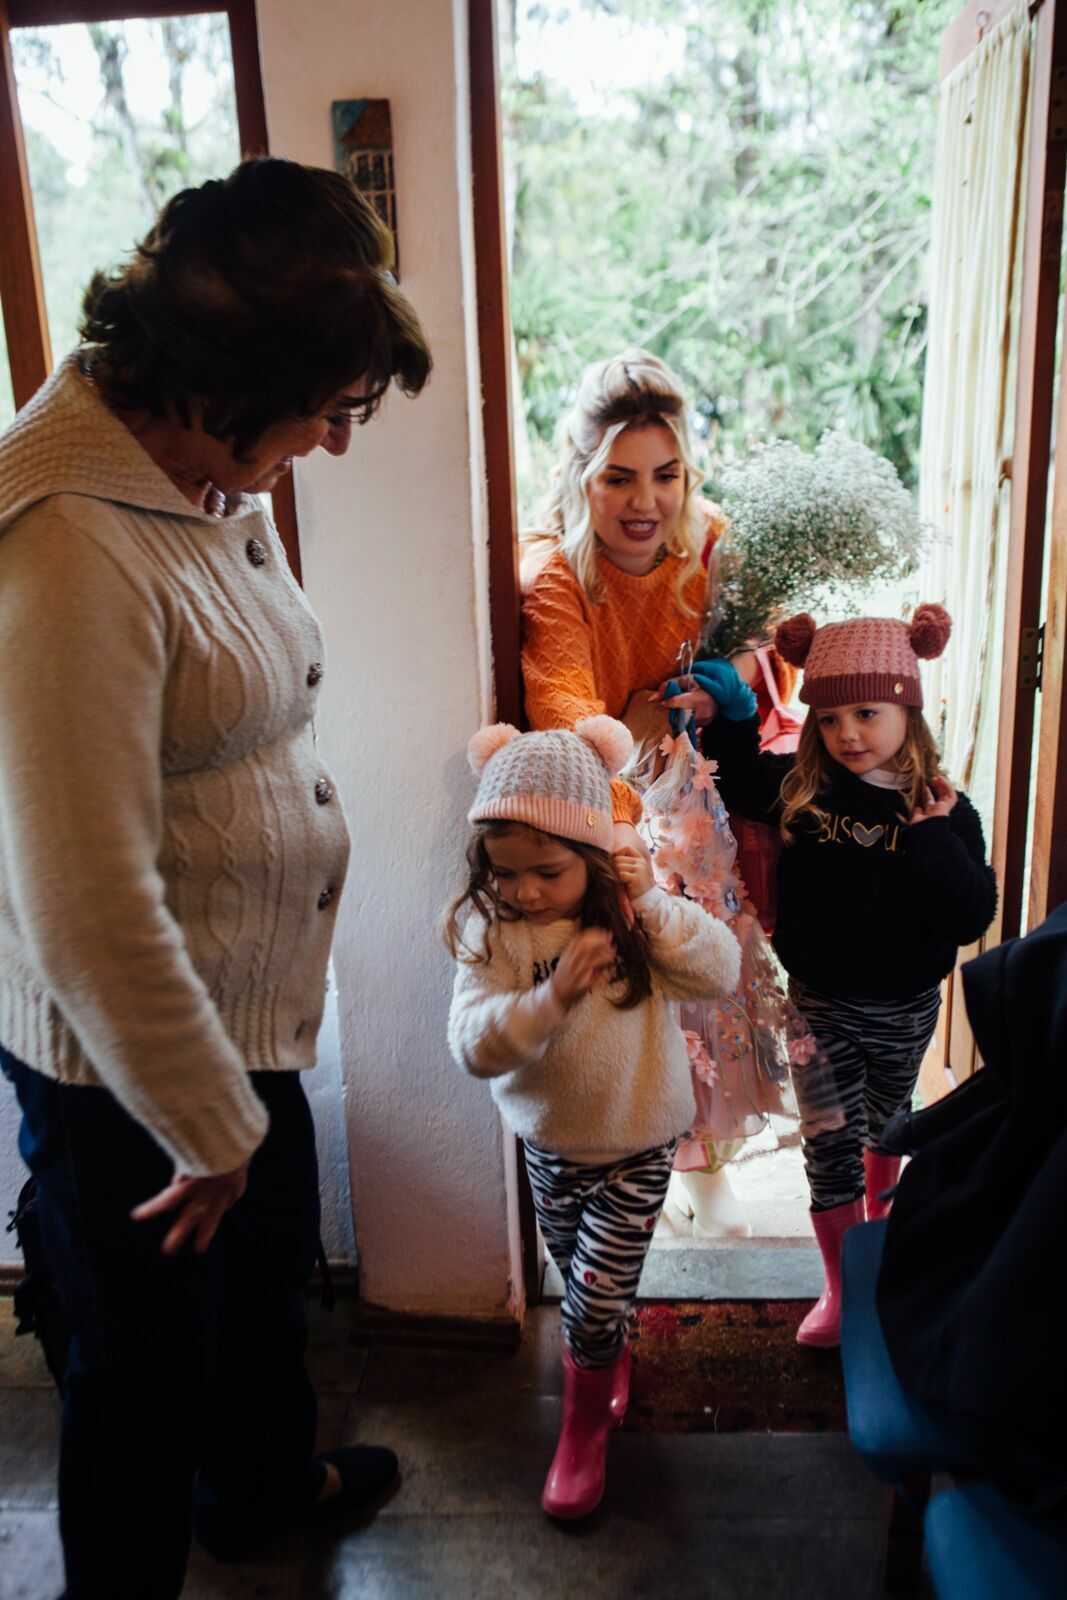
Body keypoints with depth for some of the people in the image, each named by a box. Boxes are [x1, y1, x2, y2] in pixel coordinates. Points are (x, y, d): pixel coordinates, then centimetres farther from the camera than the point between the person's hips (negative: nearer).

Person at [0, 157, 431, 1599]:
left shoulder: (214, 474, 0)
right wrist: (208, 1123, -16)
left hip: (252, 1012, 9)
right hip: (121, 1059, -9)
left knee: (271, 1269, 30)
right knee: (147, 1359, 16)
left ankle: (267, 1482, 59)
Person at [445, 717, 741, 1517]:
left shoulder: (631, 913, -15)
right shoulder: (490, 933, -19)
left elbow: (722, 972, -22)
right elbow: (475, 1044, -28)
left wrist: (653, 905, -34)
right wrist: (551, 996, -44)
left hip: (638, 1144, -1)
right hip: (548, 1142, 2)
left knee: (598, 1294, 1)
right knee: (581, 1281, 23)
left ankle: (585, 1428, 29)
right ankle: (610, 1361, 55)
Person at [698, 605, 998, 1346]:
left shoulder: (943, 811, -16)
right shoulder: (798, 789, -14)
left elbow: (972, 919, -22)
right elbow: (739, 782, 4)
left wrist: (935, 839, -31)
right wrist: (727, 717, -13)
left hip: (904, 1008, 1)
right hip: (821, 1003, -1)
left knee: (886, 1121, 26)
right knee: (831, 1143, 4)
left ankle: (877, 1223, 55)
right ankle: (844, 1288, 20)